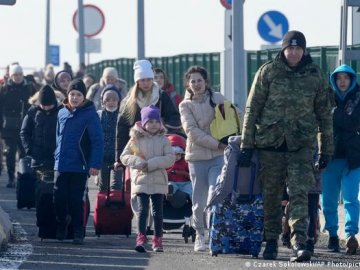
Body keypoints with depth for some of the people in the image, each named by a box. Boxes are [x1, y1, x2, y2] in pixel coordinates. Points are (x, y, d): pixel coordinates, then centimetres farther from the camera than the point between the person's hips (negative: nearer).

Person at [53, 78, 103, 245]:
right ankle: (61, 226, 21)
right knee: (59, 199, 3)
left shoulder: (90, 114, -7)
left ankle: (78, 232, 10)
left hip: (79, 168, -4)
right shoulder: (62, 113, 9)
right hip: (61, 166, 4)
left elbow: (98, 141, -9)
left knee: (76, 201, 0)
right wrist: (57, 156, 12)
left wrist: (95, 164, -16)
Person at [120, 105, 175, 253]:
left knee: (158, 211, 7)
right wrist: (139, 163, -15)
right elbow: (124, 156, 2)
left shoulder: (163, 140, 3)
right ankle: (141, 238, -14)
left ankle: (157, 239, 14)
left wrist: (151, 164, -16)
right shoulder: (136, 139, 3)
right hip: (141, 180, -1)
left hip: (159, 181, 1)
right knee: (142, 209, -11)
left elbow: (170, 158, -6)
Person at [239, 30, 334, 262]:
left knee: (300, 194, -12)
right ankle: (271, 241, 19)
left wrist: (327, 150, 10)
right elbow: (252, 109, 2)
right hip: (270, 142, 0)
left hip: (302, 145, 0)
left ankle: (299, 243, -20)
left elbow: (324, 114, 11)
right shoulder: (268, 72, 1)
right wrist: (246, 145, -2)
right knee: (271, 195, 7)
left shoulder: (315, 76, 5)